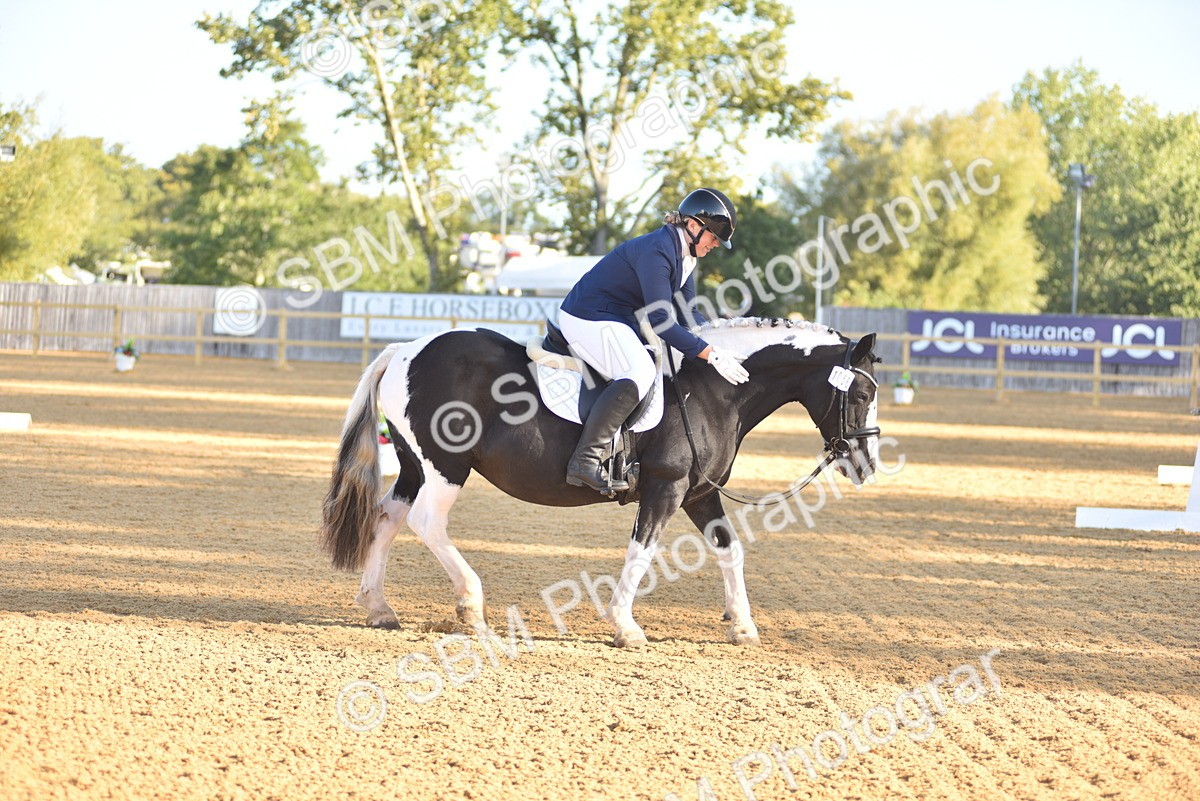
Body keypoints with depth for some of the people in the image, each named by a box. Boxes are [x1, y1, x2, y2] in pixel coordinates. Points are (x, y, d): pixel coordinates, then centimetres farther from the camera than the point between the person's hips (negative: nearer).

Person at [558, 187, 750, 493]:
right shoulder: (656, 251, -24)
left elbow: (687, 314, 12)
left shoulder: (686, 256, 8)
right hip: (587, 319, -11)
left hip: (617, 320, 11)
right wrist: (711, 354, -29)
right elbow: (661, 321, -29)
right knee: (640, 374, -30)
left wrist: (720, 344, -2)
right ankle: (586, 460, -33)